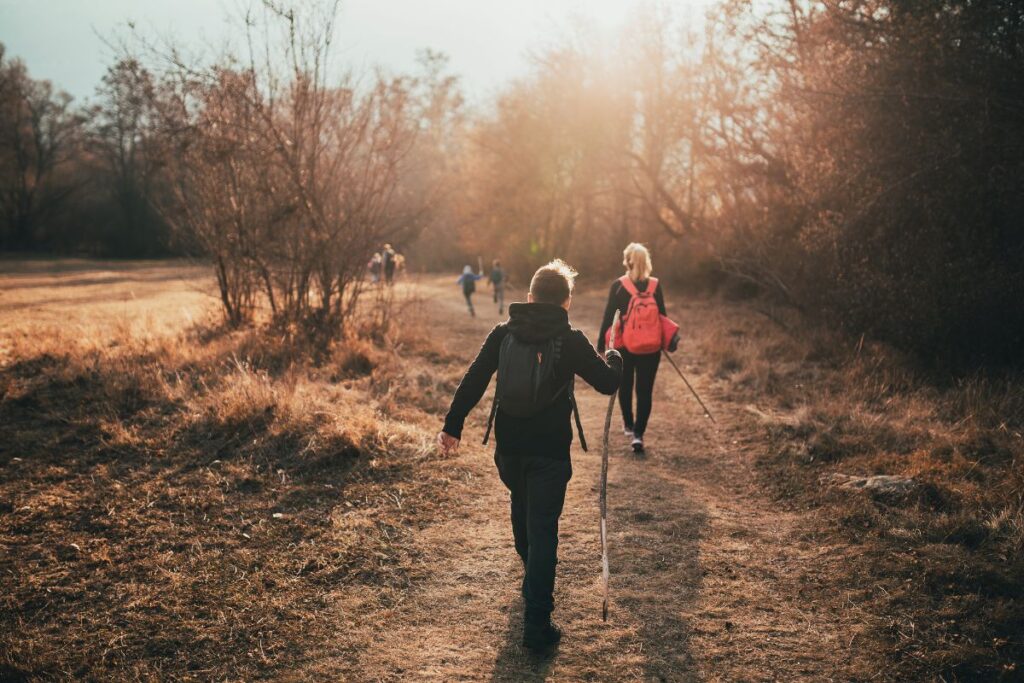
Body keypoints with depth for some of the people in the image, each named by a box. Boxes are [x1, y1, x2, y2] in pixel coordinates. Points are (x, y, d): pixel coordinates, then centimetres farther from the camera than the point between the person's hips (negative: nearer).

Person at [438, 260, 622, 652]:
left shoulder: (503, 333, 0)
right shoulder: (571, 341, -8)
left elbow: (473, 381, -1)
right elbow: (608, 383, 0)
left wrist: (453, 425, 5)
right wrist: (613, 359, 21)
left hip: (509, 446, 4)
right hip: (550, 450, -4)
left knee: (521, 505, 30)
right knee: (543, 529, -1)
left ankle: (530, 569, 55)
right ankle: (536, 626, -3)